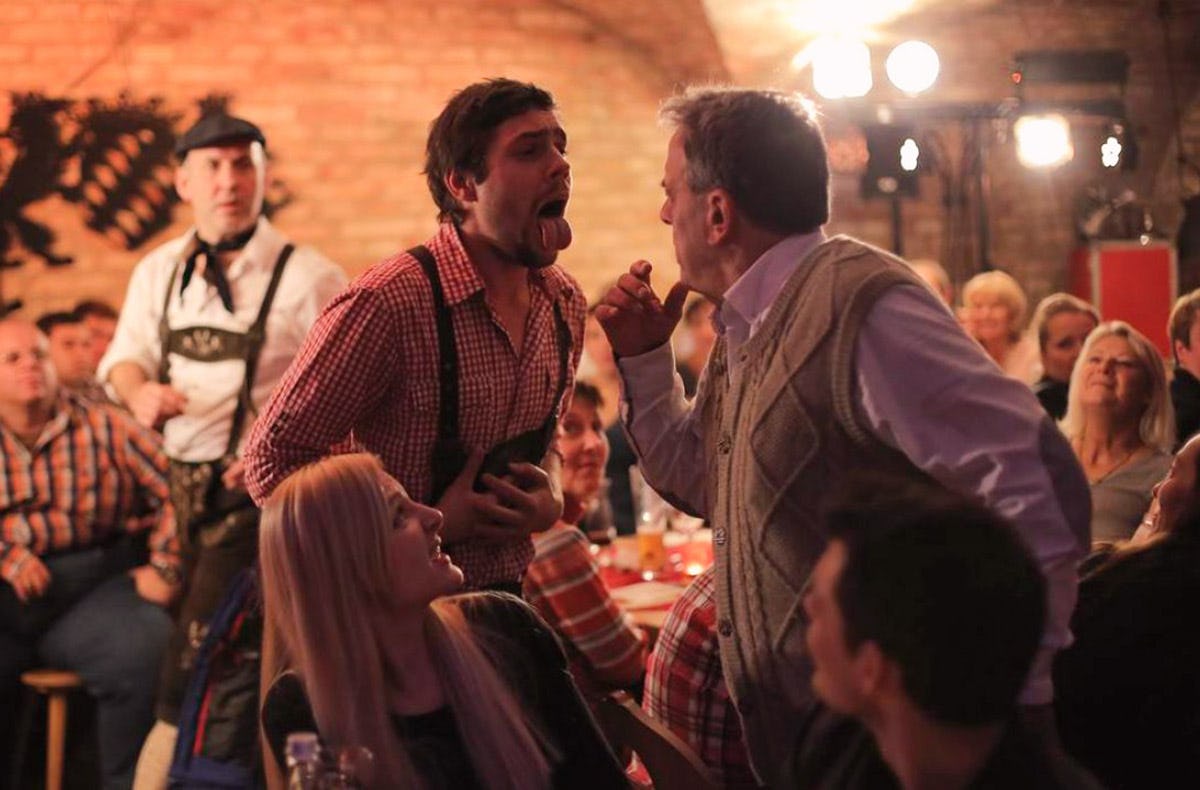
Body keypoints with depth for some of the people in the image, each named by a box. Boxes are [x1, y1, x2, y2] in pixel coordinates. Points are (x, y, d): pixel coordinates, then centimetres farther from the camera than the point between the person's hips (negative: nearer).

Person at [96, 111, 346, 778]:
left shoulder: (309, 278, -10)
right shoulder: (160, 271, 8)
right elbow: (125, 354, 17)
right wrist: (139, 390, -7)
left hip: (266, 484, -6)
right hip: (186, 479, 6)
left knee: (204, 640, -10)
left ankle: (170, 755, 4)